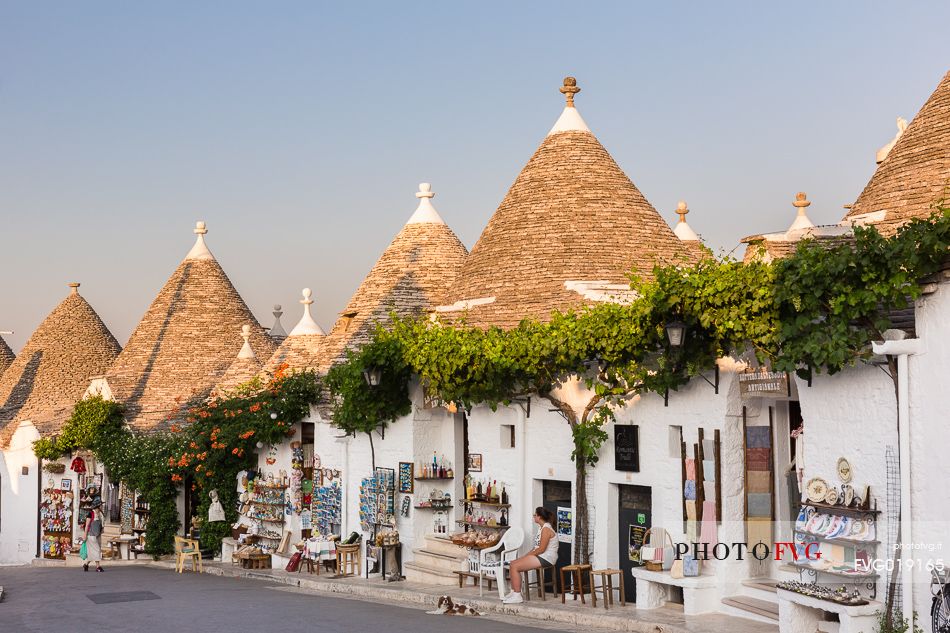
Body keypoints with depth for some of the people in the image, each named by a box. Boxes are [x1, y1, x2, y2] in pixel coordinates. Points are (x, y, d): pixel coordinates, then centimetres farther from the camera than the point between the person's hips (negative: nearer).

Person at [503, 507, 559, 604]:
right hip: (540, 556, 10)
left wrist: (528, 555, -11)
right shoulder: (542, 528, 17)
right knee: (513, 563, 5)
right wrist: (526, 556, 7)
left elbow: (541, 549, -21)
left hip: (546, 558, -10)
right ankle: (514, 592, 7)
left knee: (515, 567, -17)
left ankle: (517, 596, -14)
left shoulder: (546, 529, -16)